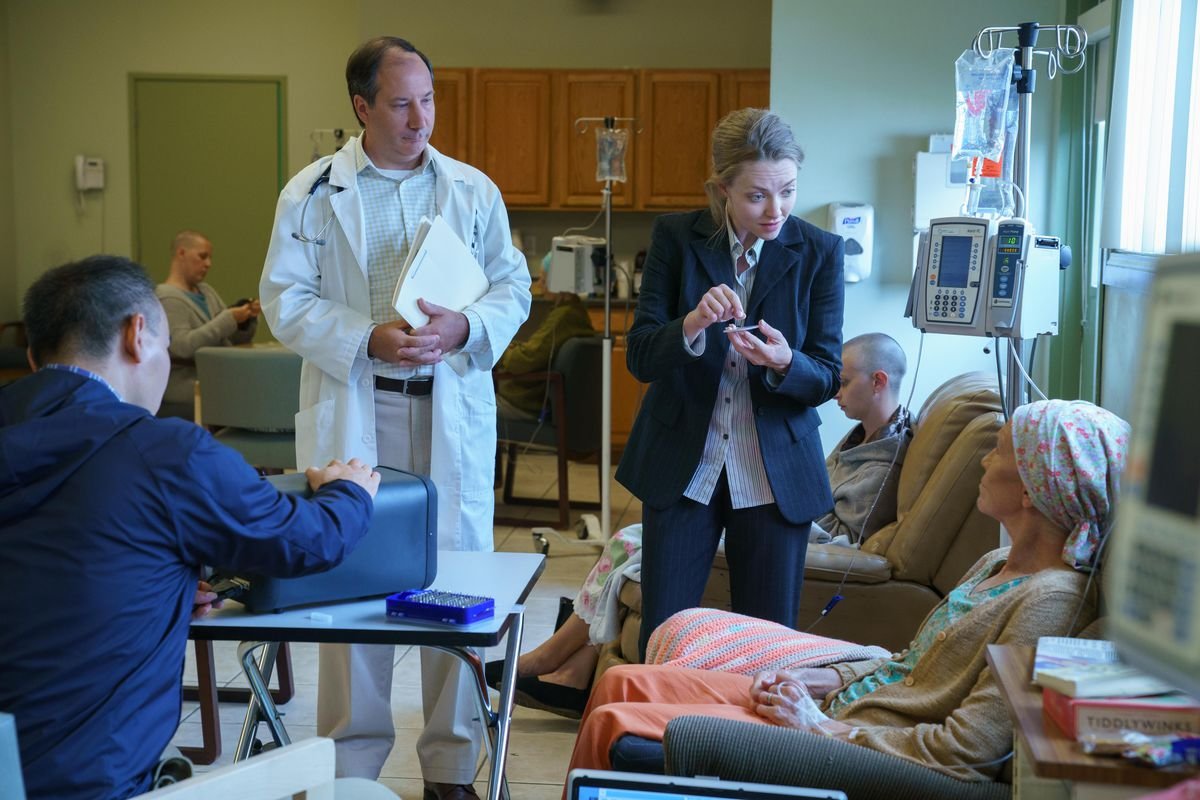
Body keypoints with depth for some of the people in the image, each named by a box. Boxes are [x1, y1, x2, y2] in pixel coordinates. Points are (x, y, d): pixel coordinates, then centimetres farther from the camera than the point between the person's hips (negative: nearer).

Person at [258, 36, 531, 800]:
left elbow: (514, 288, 6)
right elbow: (286, 299, -3)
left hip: (452, 408, 2)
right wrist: (370, 339, -17)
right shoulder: (313, 192, 1)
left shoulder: (474, 190, 6)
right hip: (351, 410, -1)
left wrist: (465, 327, -14)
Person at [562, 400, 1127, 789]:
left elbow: (965, 750, -25)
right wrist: (820, 680, 5)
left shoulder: (1050, 598, -20)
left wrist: (821, 726, -17)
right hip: (847, 702, 10)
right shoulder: (995, 566, 9)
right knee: (622, 683, 7)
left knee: (612, 724, -10)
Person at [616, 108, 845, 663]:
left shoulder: (819, 253, -4)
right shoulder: (676, 237, -4)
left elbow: (827, 378, -3)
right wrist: (692, 324, -28)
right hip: (682, 465, 0)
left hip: (777, 474, 0)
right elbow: (639, 358, -8)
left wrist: (784, 362, -26)